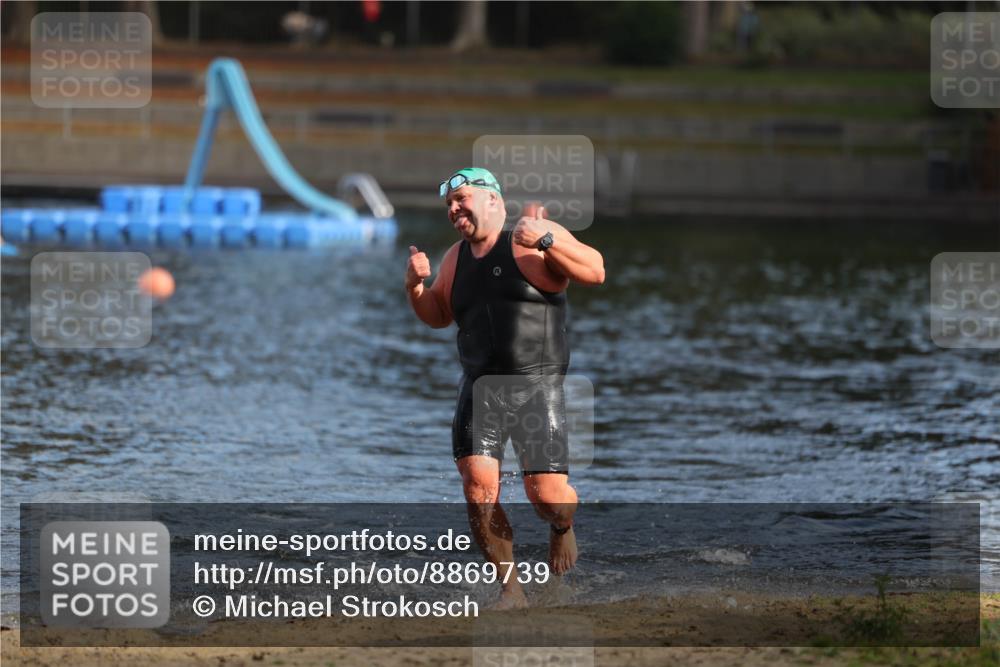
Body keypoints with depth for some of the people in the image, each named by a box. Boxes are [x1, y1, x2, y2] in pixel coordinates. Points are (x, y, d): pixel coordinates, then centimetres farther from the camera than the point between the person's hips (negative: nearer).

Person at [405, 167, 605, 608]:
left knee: (548, 496, -9)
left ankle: (562, 528, 29)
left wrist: (546, 241, -26)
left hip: (537, 388, -4)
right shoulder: (456, 258, 14)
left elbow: (595, 272, -14)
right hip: (479, 389, 4)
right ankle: (510, 587, 0)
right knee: (478, 488, -14)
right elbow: (438, 316, 26)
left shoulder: (537, 237, -4)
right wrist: (415, 285, 6)